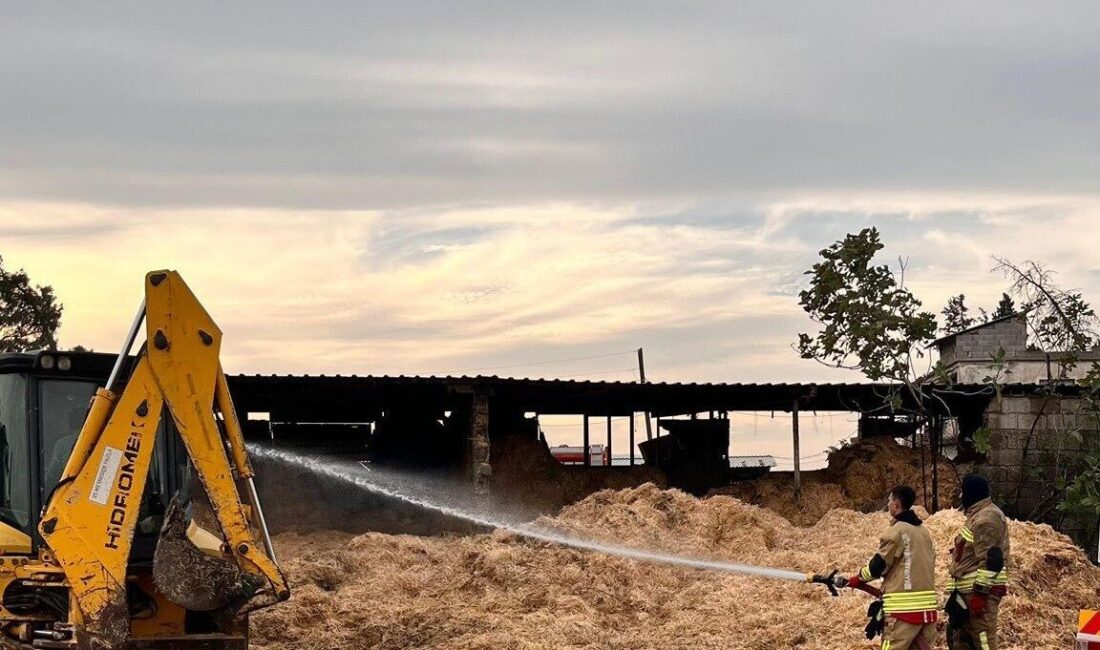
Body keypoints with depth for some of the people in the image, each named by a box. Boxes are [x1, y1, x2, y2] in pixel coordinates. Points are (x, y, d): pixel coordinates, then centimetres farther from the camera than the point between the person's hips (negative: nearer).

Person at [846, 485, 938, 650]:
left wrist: (857, 579, 12)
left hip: (903, 607, -8)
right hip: (927, 605, 8)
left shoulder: (896, 531, -9)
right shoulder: (924, 531, 14)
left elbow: (878, 566, -6)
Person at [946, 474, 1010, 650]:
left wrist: (979, 594, -24)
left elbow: (990, 561, -21)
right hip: (969, 591, 11)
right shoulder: (977, 515, 20)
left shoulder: (986, 518, -14)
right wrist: (957, 593, 26)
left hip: (980, 591, -11)